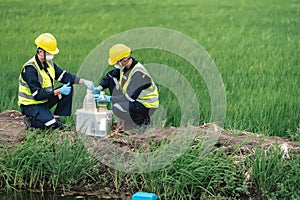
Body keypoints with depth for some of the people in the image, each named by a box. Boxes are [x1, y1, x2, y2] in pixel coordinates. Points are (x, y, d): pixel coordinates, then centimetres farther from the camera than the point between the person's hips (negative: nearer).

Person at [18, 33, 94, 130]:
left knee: (69, 89, -5)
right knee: (51, 125, -29)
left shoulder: (48, 63, 2)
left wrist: (83, 81, -10)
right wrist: (58, 91, -28)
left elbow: (64, 76, 4)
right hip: (31, 104, -8)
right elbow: (37, 95, -27)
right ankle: (31, 119, -1)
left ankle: (56, 118, 0)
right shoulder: (30, 69, -25)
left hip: (44, 100, 8)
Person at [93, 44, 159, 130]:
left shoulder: (138, 73, -29)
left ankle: (141, 121, -4)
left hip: (146, 106, -10)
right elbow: (110, 75, 13)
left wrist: (109, 99, -27)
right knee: (112, 81, 6)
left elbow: (130, 97, -32)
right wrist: (100, 87, -3)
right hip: (135, 99, 10)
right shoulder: (125, 66, -3)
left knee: (116, 108, -29)